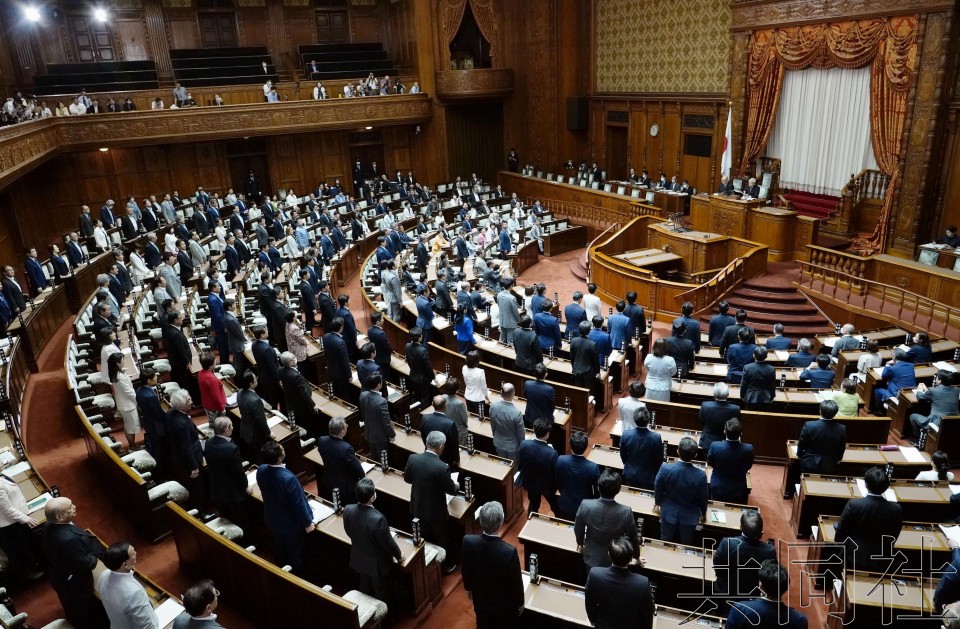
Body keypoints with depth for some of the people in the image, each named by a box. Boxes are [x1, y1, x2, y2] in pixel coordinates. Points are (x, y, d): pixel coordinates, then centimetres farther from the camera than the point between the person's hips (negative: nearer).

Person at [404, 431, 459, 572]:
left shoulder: (413, 458, -18)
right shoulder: (442, 467, -31)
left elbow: (407, 478, 1)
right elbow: (452, 490, -16)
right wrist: (456, 486, 7)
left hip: (418, 508, 5)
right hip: (436, 511, -4)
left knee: (424, 538, 27)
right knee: (442, 539, 21)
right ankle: (446, 565, 40)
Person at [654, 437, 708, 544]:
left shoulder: (665, 468, -27)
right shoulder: (701, 475, -28)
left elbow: (658, 489, -8)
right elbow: (703, 498, -10)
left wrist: (658, 503, 14)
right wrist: (703, 512, 13)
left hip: (668, 513, 0)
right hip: (689, 517, 0)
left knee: (665, 543, 24)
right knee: (686, 546, 25)